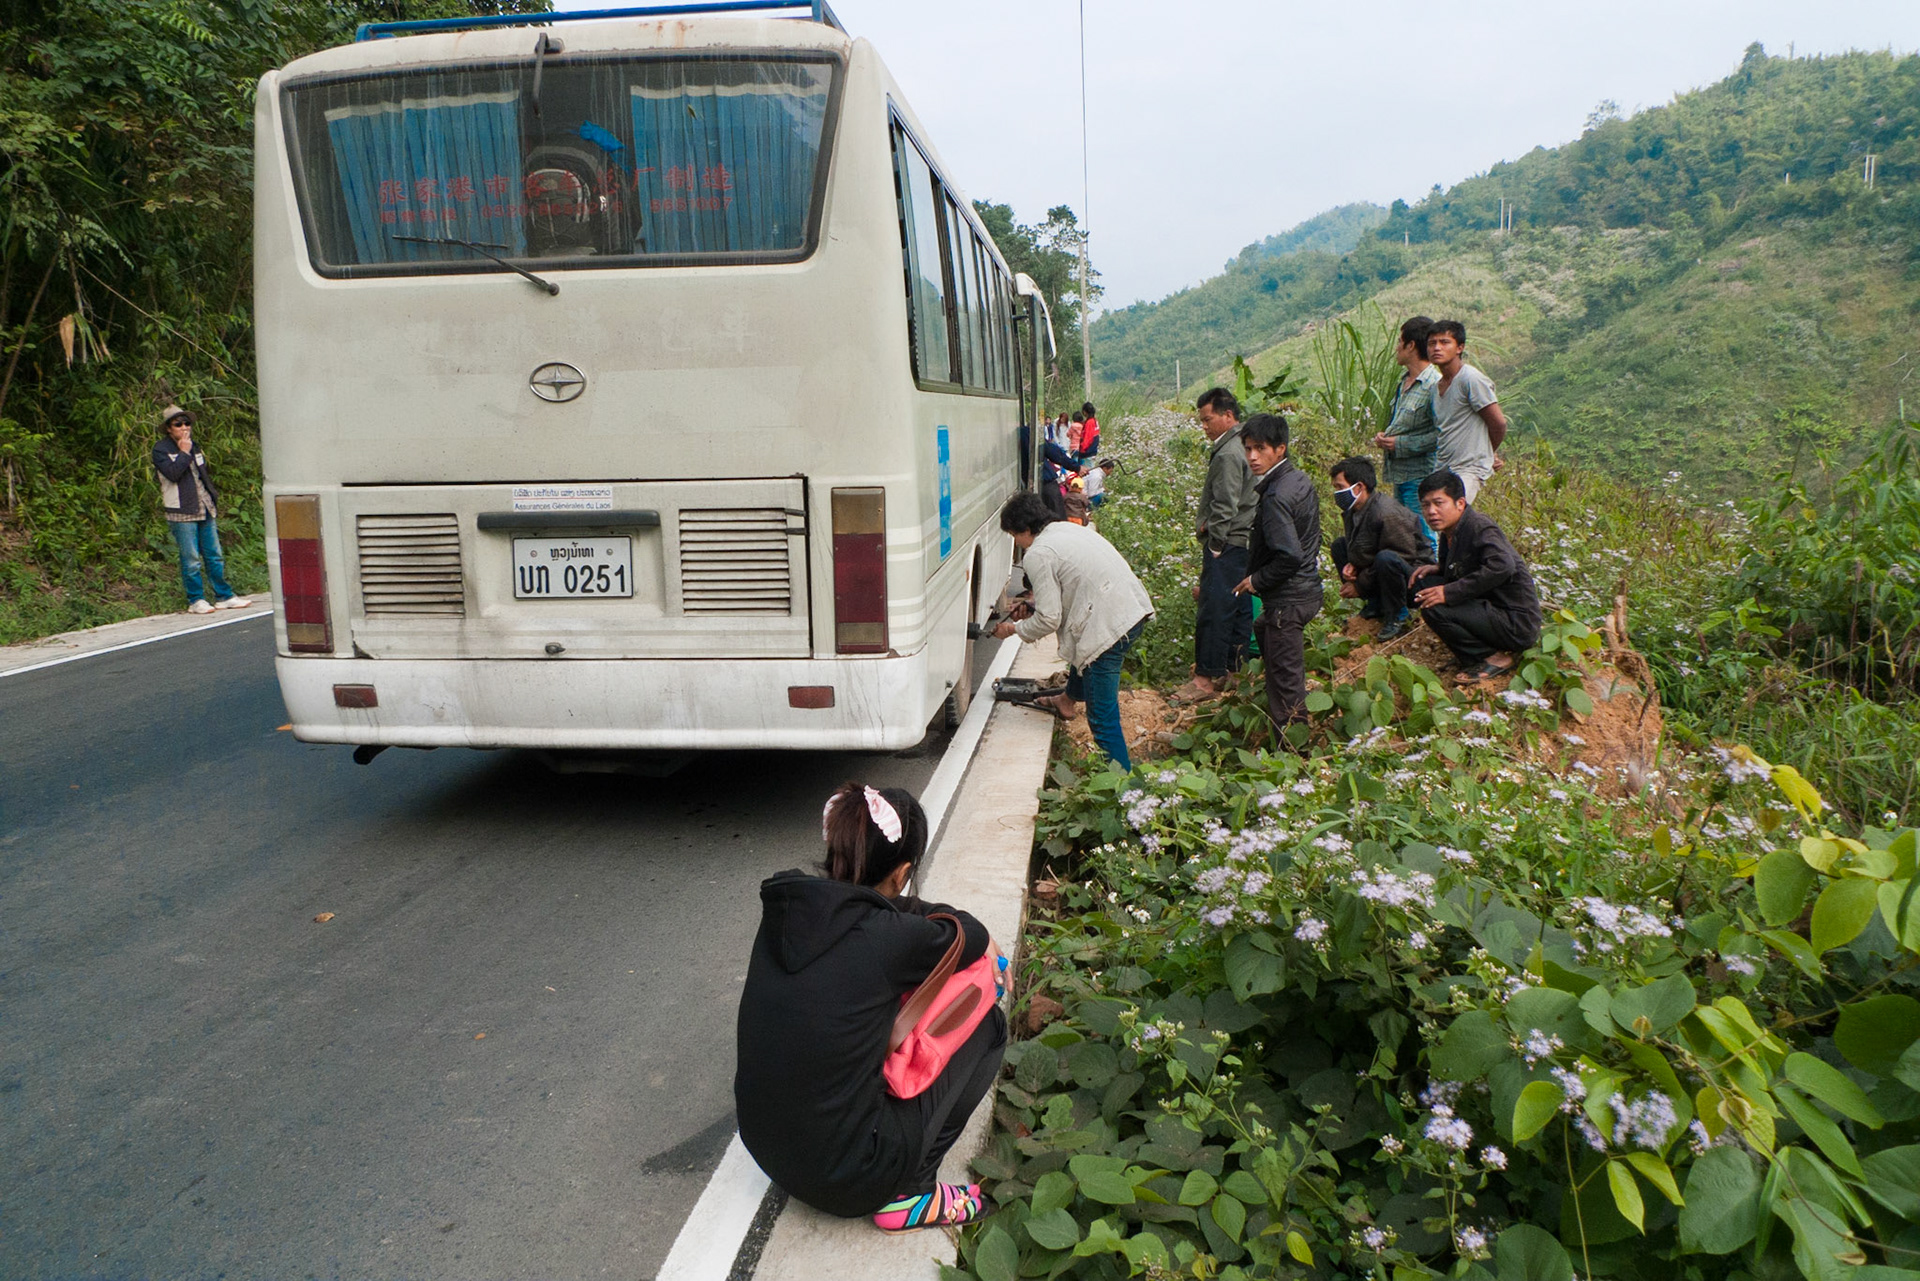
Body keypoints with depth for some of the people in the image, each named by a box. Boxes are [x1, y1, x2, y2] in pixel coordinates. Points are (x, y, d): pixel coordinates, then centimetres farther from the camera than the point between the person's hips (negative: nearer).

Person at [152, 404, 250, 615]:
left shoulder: (194, 446, 18)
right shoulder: (161, 449, -3)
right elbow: (172, 473, -19)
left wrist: (213, 498, 17)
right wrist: (184, 452, -13)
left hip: (205, 510, 6)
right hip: (182, 513, -6)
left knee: (214, 556, 7)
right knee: (191, 559, -3)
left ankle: (224, 596, 12)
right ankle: (196, 601, 4)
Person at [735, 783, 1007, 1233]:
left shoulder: (785, 908, -4)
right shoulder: (888, 937, -23)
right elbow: (970, 936, -1)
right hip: (847, 1181, -7)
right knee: (986, 1023, 5)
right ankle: (908, 1195, 8)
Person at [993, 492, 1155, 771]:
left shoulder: (1038, 555, -8)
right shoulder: (1069, 528, 19)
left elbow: (1049, 620, -8)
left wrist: (1015, 629, 10)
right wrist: (1034, 606, 32)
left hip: (1110, 625, -10)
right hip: (1135, 608, 10)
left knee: (1102, 717, -3)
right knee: (1083, 644, 39)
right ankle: (1069, 700, 59)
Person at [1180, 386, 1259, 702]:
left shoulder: (1228, 454, -18)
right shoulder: (1243, 445, 14)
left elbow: (1225, 508, -20)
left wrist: (1212, 543, -14)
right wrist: (1207, 525, 13)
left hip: (1227, 545, -10)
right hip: (1244, 541, 10)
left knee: (1213, 609, -6)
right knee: (1239, 607, 14)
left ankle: (1207, 676, -1)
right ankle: (1237, 668, 22)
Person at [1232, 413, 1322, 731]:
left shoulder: (1276, 496, -22)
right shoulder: (1300, 480, 8)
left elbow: (1289, 556, -28)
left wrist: (1256, 580, -12)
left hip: (1286, 600, -10)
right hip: (1306, 589, 10)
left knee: (1284, 681, 0)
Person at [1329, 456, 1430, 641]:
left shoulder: (1386, 513, -27)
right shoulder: (1351, 513, 0)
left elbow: (1405, 556, -25)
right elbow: (1358, 551, 15)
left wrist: (1361, 585, -20)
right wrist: (1351, 566, -10)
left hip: (1414, 576, -9)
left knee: (1385, 558, -39)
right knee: (1339, 545, 7)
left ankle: (1398, 616, -13)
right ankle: (1375, 604, 9)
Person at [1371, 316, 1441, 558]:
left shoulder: (1434, 384, -14)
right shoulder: (1404, 382, 15)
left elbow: (1441, 434, -21)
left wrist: (1400, 444, -18)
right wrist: (1385, 437, 8)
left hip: (1421, 476, -9)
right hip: (1399, 474, 9)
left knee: (1424, 540, -7)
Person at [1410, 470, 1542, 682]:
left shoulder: (1479, 528, -17)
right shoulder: (1450, 532, 10)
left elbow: (1502, 566, -35)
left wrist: (1450, 592, -31)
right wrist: (1437, 569, 4)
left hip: (1517, 624, -10)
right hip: (1494, 609, 10)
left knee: (1433, 607, -24)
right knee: (1422, 586, 10)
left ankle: (1494, 658, -9)